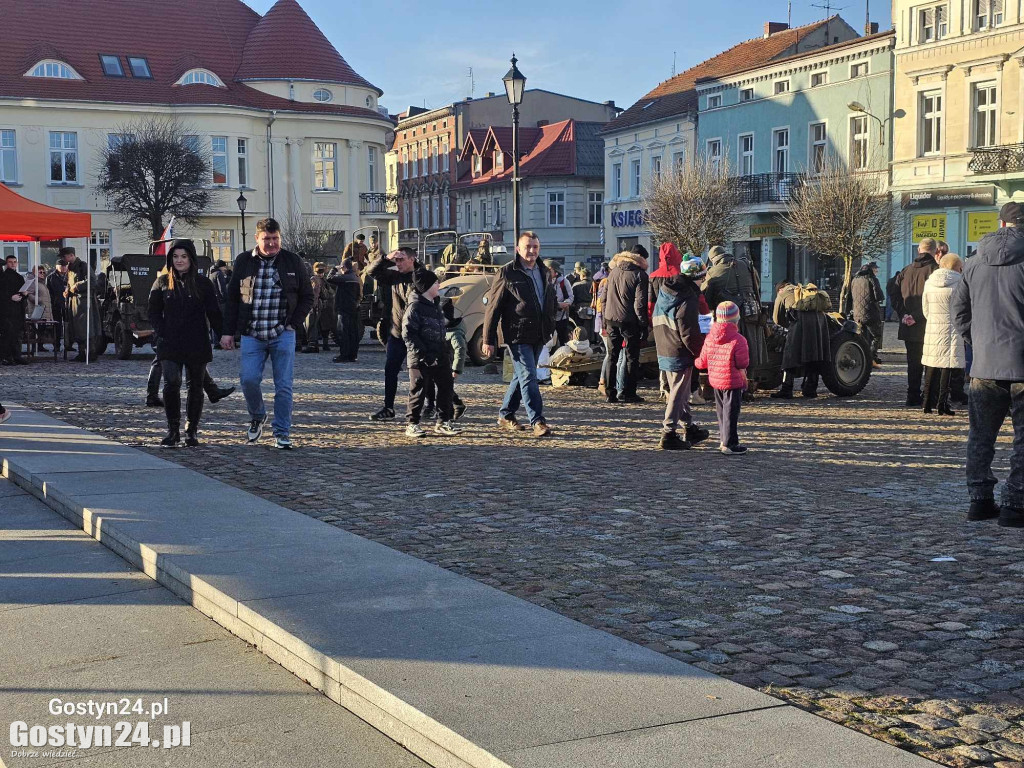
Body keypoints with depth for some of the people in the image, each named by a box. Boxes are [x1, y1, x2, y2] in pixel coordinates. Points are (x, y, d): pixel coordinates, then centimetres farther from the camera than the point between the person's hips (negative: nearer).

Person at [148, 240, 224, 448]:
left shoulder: (202, 283, 3)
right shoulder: (162, 282, 7)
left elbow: (214, 314, 3)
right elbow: (154, 312, 12)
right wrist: (162, 333, -2)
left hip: (197, 345, 0)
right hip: (170, 345, 0)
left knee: (195, 387, 7)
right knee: (171, 384, -14)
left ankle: (192, 431, 18)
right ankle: (173, 430, -6)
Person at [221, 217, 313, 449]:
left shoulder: (293, 262, 3)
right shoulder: (244, 262, 6)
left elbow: (307, 297, 11)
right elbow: (232, 298, 11)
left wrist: (293, 324, -1)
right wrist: (228, 331, 5)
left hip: (282, 335, -1)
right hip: (251, 335, 1)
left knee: (283, 386, -2)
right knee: (249, 379, -10)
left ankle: (282, 433, 8)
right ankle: (257, 417, 19)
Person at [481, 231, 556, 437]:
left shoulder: (544, 272, 13)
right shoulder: (507, 273, -7)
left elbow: (550, 302, 24)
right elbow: (493, 307, -8)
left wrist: (551, 328, 18)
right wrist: (488, 340, -11)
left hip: (538, 335, 7)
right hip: (517, 334, -7)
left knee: (522, 376, 14)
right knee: (529, 377, -12)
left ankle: (505, 416, 27)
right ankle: (537, 421, -12)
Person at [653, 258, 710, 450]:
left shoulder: (664, 293, 8)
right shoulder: (687, 299, -19)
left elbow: (655, 323, 17)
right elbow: (690, 334, -19)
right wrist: (702, 354, -9)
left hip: (664, 352, 9)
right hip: (680, 354, -9)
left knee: (680, 391, 19)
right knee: (678, 393, -1)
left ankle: (689, 428, 32)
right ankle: (668, 435, 1)